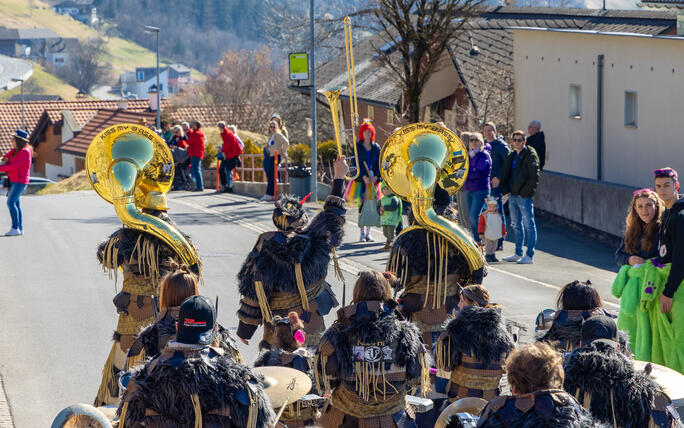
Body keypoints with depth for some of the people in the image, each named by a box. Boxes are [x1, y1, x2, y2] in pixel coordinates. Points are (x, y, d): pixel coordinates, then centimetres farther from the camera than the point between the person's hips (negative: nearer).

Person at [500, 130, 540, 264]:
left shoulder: (530, 156, -8)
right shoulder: (511, 156, 15)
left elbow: (534, 177, -13)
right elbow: (505, 174, 21)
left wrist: (524, 193, -14)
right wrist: (505, 189, 7)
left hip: (524, 196, -8)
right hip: (513, 196, 8)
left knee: (528, 225, -5)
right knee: (516, 225, 14)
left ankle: (530, 256, -5)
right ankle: (518, 254, 23)